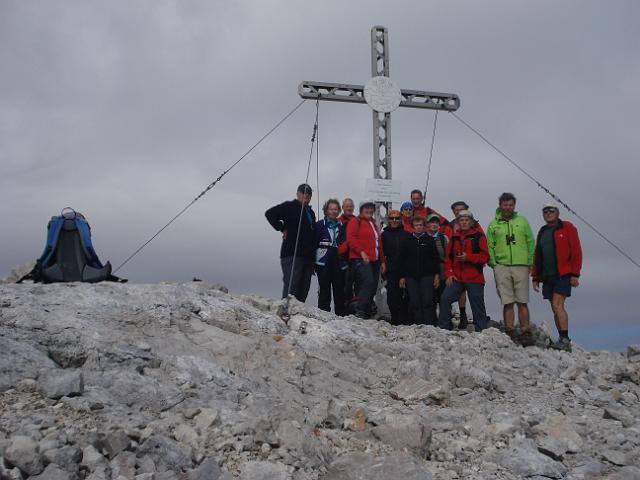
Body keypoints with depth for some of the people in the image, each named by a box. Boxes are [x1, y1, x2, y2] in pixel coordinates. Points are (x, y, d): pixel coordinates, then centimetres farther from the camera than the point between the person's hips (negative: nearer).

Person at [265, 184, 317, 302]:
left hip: (308, 256, 7)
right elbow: (270, 213, -10)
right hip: (292, 254, -7)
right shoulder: (289, 207, 2)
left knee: (304, 288, 6)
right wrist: (282, 229, -12)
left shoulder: (311, 212, 24)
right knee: (291, 286, -13)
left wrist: (313, 254, 20)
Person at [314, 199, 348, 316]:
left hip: (338, 262, 4)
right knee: (324, 290, -3)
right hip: (323, 262, -4)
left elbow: (345, 244, 21)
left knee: (339, 289, 5)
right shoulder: (320, 225, 2)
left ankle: (340, 314, 12)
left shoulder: (342, 226, 15)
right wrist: (312, 262, -9)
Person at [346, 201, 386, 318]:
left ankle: (367, 313, 9)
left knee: (373, 288, 4)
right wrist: (361, 252, -20)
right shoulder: (355, 221, 3)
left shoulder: (373, 224, 27)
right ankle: (360, 311, -23)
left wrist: (382, 261, 24)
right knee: (368, 282, -25)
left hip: (374, 260, 8)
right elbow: (350, 239, -11)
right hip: (360, 260, -8)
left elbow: (379, 244, 30)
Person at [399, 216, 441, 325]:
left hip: (427, 276, -2)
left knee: (428, 302, -7)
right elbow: (402, 260, 11)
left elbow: (436, 258, 6)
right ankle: (418, 325, 5)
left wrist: (437, 274, -1)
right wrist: (402, 276, 6)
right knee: (415, 303, 0)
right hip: (411, 276, 2)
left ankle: (429, 325, -4)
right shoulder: (408, 241, 11)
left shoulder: (429, 240, 7)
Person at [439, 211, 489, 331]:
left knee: (477, 306, 1)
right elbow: (448, 257, 16)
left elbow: (485, 256, -6)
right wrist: (449, 274, 4)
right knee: (445, 299, -10)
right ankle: (443, 328, -1)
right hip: (456, 278, 4)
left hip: (475, 280, -4)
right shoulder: (454, 238, 15)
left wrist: (468, 257, -17)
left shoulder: (479, 236, 2)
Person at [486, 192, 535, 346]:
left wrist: (529, 263, 1)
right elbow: (489, 246, 9)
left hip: (521, 266, 0)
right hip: (502, 266, 0)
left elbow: (530, 242, 9)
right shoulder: (493, 225, 11)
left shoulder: (522, 221, 11)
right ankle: (510, 334, 5)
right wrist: (493, 264, -3)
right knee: (507, 303, 0)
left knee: (522, 302, -1)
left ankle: (525, 333, 3)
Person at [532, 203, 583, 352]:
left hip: (563, 275, -6)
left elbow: (576, 252, -6)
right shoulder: (542, 232, 19)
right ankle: (563, 341, 10)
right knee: (555, 309, 6)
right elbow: (537, 256, 21)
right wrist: (535, 277, 15)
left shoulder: (567, 227, 1)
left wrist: (575, 274, -12)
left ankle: (565, 340, -14)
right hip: (547, 277, 6)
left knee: (557, 305, -16)